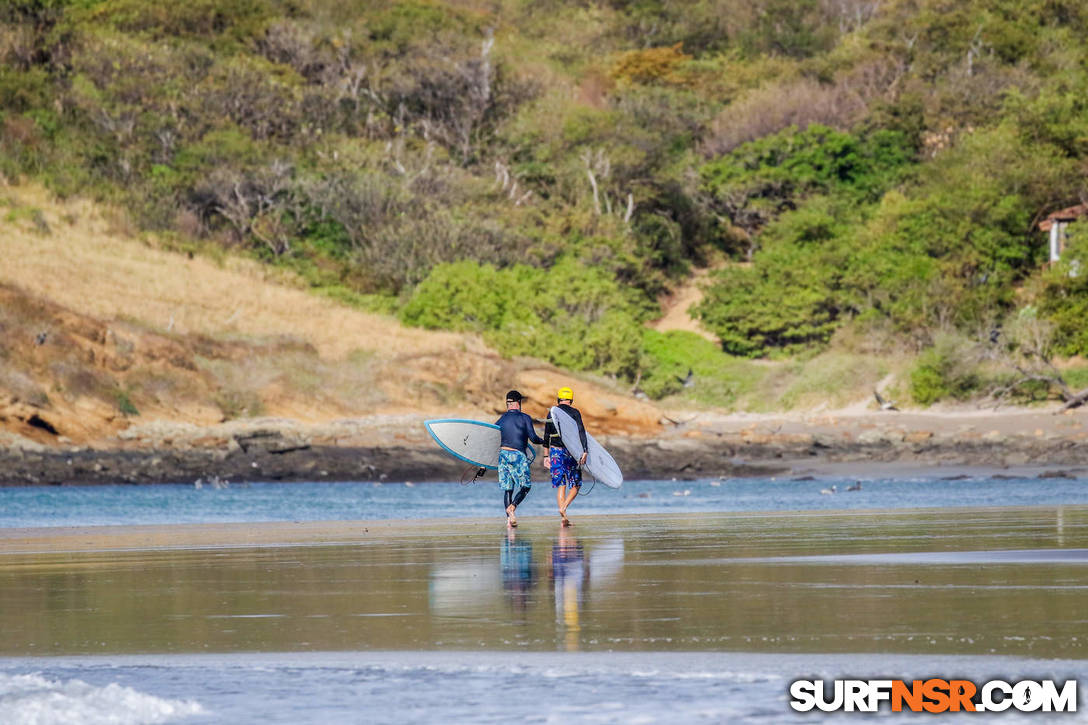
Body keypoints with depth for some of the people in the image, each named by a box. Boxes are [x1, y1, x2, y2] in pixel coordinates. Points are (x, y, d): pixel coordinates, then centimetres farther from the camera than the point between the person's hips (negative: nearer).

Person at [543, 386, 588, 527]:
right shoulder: (574, 412, -3)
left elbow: (546, 435, 11)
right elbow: (581, 432, -13)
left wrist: (547, 455, 17)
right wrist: (584, 451, -16)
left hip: (555, 451, 3)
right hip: (570, 451, -3)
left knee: (560, 485, 7)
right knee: (575, 484, 7)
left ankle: (563, 517, -2)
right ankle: (563, 508, -17)